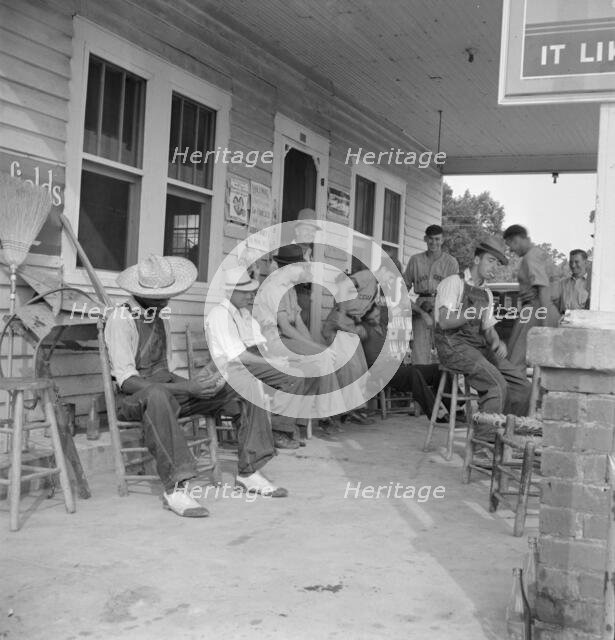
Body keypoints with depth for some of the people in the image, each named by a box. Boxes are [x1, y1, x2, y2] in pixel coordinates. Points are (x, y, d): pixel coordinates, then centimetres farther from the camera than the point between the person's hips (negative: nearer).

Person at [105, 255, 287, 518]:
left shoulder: (160, 314, 12)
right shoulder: (121, 319, -14)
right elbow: (127, 380, -23)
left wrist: (187, 384, -4)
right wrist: (186, 388, -29)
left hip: (166, 384, 8)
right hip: (133, 396, -8)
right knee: (158, 396, -46)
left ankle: (249, 472, -4)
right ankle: (174, 488, -42)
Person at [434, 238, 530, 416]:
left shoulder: (487, 294, 18)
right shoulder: (453, 283, -5)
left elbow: (488, 328, 19)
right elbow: (445, 322, -16)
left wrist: (497, 342, -3)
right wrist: (474, 313, -12)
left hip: (479, 347, 8)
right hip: (453, 345, -8)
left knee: (520, 384, -6)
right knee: (497, 384, -27)